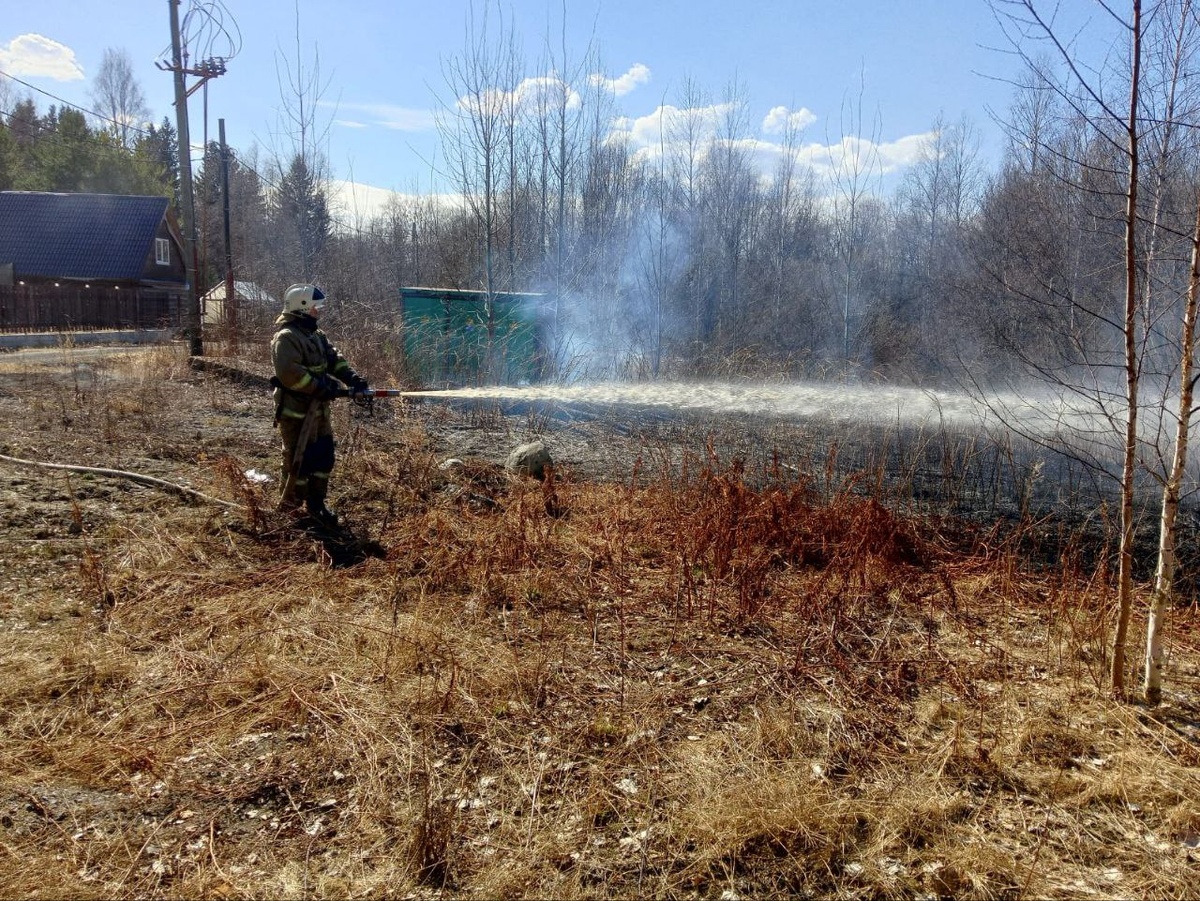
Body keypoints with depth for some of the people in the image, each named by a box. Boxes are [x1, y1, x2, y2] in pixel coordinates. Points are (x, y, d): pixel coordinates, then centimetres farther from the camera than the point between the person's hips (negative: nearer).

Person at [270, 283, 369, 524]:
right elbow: (289, 373, -27)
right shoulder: (286, 337, -16)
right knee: (301, 460, -1)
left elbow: (335, 359, 11)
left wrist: (352, 378, -6)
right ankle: (291, 505, 14)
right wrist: (320, 388, -24)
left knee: (325, 456, 11)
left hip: (318, 410, 9)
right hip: (296, 412, -9)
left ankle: (316, 503, 21)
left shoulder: (316, 334, 14)